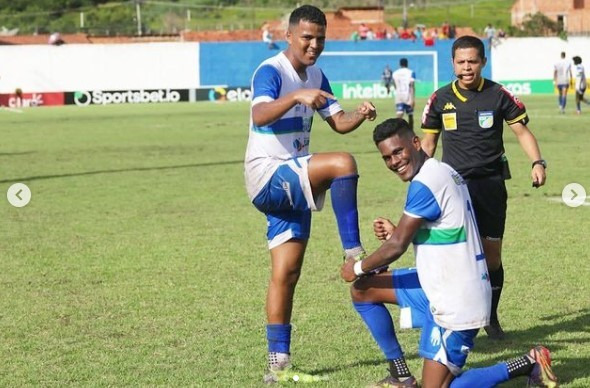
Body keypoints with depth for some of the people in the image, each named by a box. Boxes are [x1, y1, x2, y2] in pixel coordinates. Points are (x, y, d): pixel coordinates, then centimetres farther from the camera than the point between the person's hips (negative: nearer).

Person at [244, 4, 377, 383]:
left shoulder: (316, 76, 11)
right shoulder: (271, 71, -15)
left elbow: (339, 122, 11)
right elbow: (260, 116, -33)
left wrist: (359, 116, -12)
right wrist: (297, 96, -50)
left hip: (293, 185, 8)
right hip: (268, 176, -8)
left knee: (286, 272, 7)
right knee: (343, 164, -29)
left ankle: (279, 361, 11)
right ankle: (354, 253, -21)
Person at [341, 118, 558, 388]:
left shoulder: (424, 183, -20)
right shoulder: (444, 172, 10)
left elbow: (397, 246, -16)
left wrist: (358, 269, 1)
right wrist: (396, 232, 4)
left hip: (456, 302, -10)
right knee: (362, 291, 15)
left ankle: (529, 365, 0)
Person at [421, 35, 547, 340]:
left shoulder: (498, 95, -1)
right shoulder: (440, 99, 4)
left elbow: (522, 131, 3)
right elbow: (429, 141, 14)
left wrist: (537, 162, -12)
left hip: (490, 184, 0)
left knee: (492, 255, 4)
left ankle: (491, 318, 21)